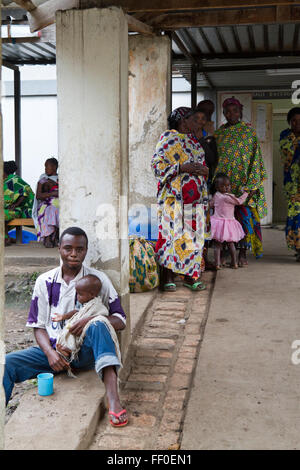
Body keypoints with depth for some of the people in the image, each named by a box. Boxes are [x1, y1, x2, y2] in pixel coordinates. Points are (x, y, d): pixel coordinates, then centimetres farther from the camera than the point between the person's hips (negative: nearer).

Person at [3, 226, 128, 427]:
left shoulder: (98, 279, 1)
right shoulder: (44, 281, 7)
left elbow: (120, 321, -2)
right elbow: (38, 326, 8)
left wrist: (92, 320, -23)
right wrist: (50, 353, -13)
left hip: (86, 351, -2)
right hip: (53, 350, 2)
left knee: (98, 326, -36)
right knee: (7, 363, -22)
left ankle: (113, 400, -48)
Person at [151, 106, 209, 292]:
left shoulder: (195, 141, 20)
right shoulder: (168, 137, 2)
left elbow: (206, 166, 24)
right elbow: (157, 164, -7)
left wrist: (203, 169, -1)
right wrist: (182, 167, -16)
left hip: (196, 196, 6)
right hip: (174, 195, -6)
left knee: (194, 234, 3)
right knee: (173, 232, -9)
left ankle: (190, 276, 9)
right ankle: (168, 276, -3)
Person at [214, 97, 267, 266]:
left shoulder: (248, 130, 5)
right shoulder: (219, 133, 13)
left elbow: (255, 156, 0)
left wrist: (250, 182, -10)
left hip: (243, 180, -2)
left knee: (245, 213, -7)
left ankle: (243, 253, -2)